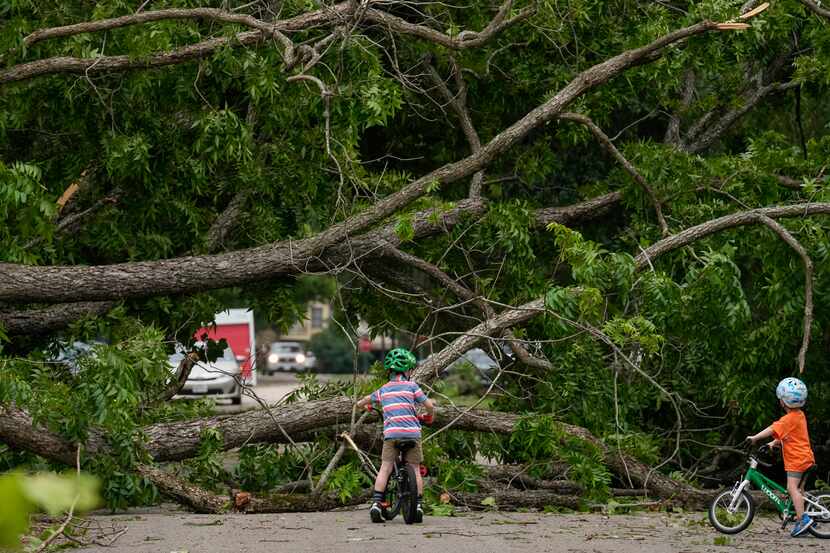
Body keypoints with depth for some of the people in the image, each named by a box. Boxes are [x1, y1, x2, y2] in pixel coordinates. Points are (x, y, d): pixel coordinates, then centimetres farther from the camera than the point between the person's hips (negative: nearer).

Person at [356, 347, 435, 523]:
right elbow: (429, 405, 2)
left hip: (391, 433, 1)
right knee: (415, 469, 7)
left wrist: (366, 406, 54)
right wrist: (428, 417, 24)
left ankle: (377, 503, -10)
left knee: (385, 468, 1)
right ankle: (419, 504, 2)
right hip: (412, 432, -1)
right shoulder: (411, 386, 7)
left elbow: (361, 403, 31)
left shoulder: (383, 389, 17)